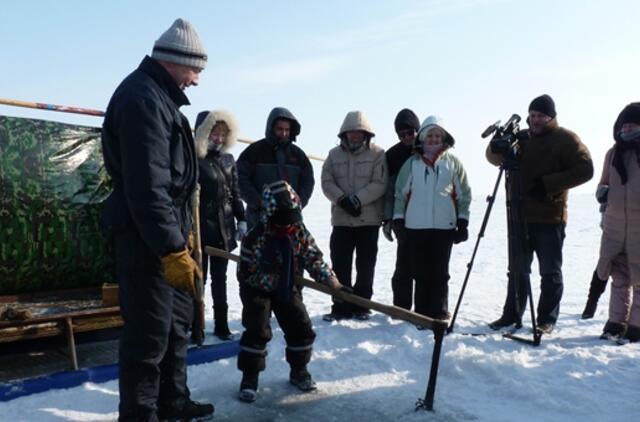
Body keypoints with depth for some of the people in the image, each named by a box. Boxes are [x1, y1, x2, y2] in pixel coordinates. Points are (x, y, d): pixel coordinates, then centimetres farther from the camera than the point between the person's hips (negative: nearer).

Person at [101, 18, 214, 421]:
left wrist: (178, 235, 25)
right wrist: (172, 249, -27)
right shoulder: (142, 98, -17)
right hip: (145, 236, -11)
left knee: (178, 319, 18)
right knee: (150, 330, -3)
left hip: (166, 231, 11)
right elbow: (146, 186, -26)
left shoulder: (157, 97, 17)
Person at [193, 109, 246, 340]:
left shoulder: (228, 160, 10)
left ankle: (221, 324, 22)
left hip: (223, 229, 6)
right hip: (199, 228, -5)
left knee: (220, 278, 13)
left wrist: (241, 219, 9)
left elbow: (235, 193, 14)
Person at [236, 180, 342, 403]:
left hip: (287, 289, 4)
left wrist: (330, 279, -21)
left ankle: (299, 370, 25)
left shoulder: (300, 233, -9)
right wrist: (269, 280, -22)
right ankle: (250, 377, 5)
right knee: (257, 332, -12)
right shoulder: (255, 237, -22)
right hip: (258, 290, -4)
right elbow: (245, 271, -18)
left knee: (301, 328, 3)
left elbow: (314, 258, -9)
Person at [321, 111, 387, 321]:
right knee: (340, 264, 3)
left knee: (365, 265, 6)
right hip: (341, 219, 2)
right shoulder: (334, 154, 8)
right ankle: (341, 306, 13)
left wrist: (357, 199, -19)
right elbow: (327, 182, 1)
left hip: (369, 219, -2)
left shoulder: (377, 154, -1)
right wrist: (343, 200, -15)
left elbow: (379, 184, -9)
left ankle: (361, 306, 18)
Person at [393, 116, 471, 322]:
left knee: (439, 273, 5)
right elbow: (400, 192, 7)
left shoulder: (453, 162, 6)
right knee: (421, 273, 6)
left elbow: (464, 193, 6)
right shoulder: (412, 162, 7)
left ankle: (439, 314, 14)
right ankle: (422, 313, 16)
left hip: (444, 226, 0)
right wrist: (398, 218, 1)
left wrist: (463, 221, 1)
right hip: (416, 226, 1)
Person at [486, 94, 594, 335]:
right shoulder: (522, 139, 12)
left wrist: (548, 184, -18)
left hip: (550, 217, -5)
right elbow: (494, 158, 6)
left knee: (550, 272, 4)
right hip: (521, 215, 5)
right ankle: (512, 315, 21)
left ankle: (547, 320, 14)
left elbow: (585, 169, -10)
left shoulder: (565, 139, -3)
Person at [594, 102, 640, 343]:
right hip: (615, 226, 4)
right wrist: (603, 193, 2)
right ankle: (615, 323, 19)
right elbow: (605, 183, 21)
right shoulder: (613, 153, 12)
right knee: (619, 278, 11)